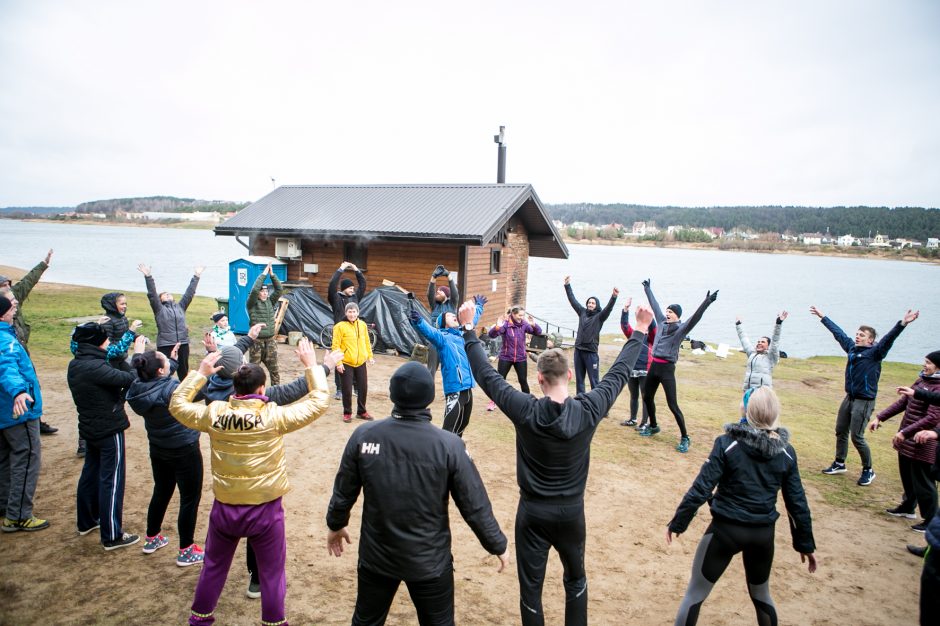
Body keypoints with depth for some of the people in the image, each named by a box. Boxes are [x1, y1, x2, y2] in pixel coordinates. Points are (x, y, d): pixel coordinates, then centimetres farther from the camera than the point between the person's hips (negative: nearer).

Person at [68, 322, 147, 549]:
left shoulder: (75, 365, 2)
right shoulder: (95, 367, -27)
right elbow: (130, 379, -29)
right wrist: (138, 354, -19)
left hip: (90, 428, 9)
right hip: (109, 430, -9)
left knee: (91, 473, 22)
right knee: (111, 481, -1)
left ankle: (87, 521, 39)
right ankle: (112, 536, 7)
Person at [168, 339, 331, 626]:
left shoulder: (214, 413, -11)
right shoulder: (274, 416, -20)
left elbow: (177, 404, 8)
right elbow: (319, 401, -11)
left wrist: (200, 372, 12)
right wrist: (311, 365, -2)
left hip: (224, 507, 4)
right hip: (265, 509, -3)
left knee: (214, 566, 26)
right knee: (272, 571, 15)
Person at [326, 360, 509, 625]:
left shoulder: (364, 435, -15)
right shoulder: (448, 445, -21)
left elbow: (344, 491, -2)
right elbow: (474, 506, -14)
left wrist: (335, 524, 18)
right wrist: (498, 545, 3)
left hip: (376, 556, 2)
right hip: (430, 561, -1)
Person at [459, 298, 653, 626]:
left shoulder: (525, 411, -20)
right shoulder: (589, 411, -17)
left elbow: (486, 374, -12)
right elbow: (619, 373, -5)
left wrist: (468, 329, -4)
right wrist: (640, 331, 6)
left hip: (533, 512, -2)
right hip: (571, 512, 2)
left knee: (530, 586, 13)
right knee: (576, 579, 26)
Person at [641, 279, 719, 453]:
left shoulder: (681, 328, -8)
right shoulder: (662, 322, 8)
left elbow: (695, 318, -25)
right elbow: (655, 306, 20)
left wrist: (706, 303, -40)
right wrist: (648, 289, 31)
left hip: (667, 369, -7)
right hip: (654, 366, 7)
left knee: (672, 405, -8)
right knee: (647, 397, 18)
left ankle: (685, 438, 2)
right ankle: (653, 426, 39)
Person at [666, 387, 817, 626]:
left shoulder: (727, 443, -14)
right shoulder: (786, 452, -3)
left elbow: (701, 488, -15)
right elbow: (797, 501, 2)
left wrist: (677, 522, -5)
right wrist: (805, 543, 15)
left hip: (726, 529, -4)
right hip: (764, 533, 4)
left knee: (694, 594, 10)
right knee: (761, 594, 28)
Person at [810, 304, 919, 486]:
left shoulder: (875, 352, -11)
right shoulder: (851, 347, 6)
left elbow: (888, 339, -26)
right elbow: (837, 332, 16)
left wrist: (902, 324, -42)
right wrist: (822, 317, 24)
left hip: (864, 401, -7)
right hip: (849, 398, 7)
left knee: (857, 437, -5)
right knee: (840, 432, 14)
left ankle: (868, 471, 14)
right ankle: (839, 464, 30)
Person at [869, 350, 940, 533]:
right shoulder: (921, 381, 7)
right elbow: (902, 402, 13)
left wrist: (905, 432, -25)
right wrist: (880, 418, 8)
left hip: (922, 444, -9)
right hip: (907, 441, 9)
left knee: (923, 482, 2)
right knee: (907, 477, 22)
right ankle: (907, 508, 40)